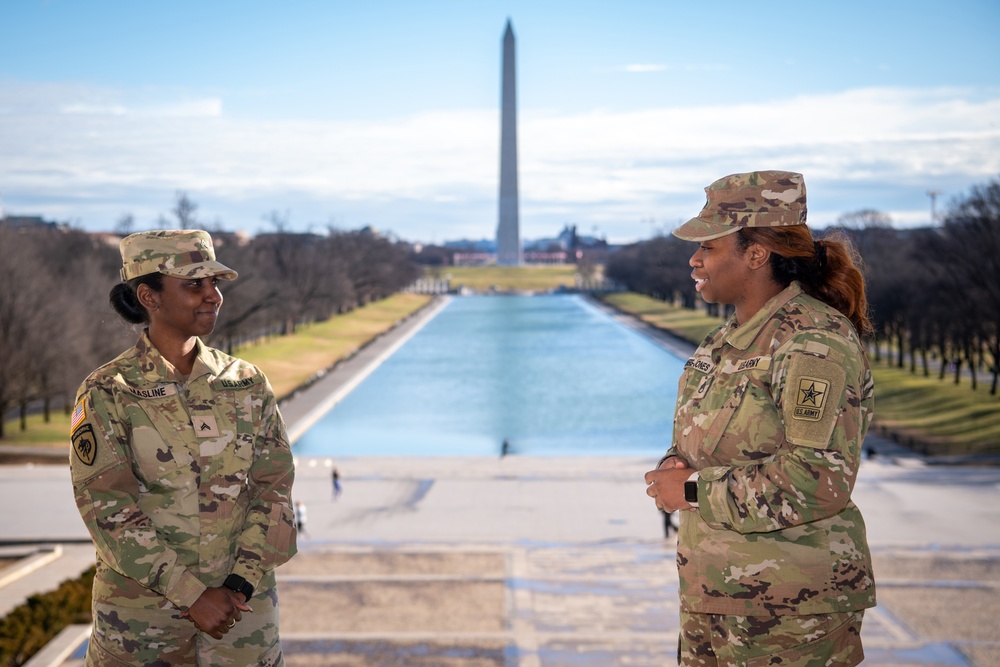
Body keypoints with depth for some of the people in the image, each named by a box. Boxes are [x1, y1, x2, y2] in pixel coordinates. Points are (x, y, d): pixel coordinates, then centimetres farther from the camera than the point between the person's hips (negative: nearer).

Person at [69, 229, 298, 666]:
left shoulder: (247, 384, 2)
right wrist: (191, 594, -16)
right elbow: (107, 507, -12)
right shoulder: (106, 394, -7)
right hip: (141, 609, -2)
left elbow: (273, 486, 0)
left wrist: (241, 583, -11)